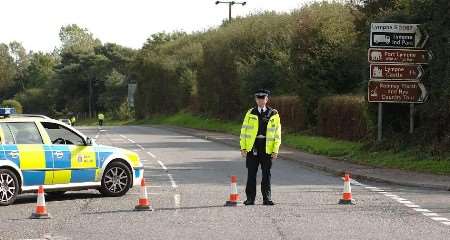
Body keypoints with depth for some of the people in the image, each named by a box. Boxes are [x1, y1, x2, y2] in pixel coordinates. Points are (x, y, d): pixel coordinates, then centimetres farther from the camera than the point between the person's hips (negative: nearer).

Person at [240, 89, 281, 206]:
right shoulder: (250, 113, 7)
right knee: (251, 174, 3)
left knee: (266, 174, 3)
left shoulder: (273, 114, 5)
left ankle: (267, 198, 10)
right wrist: (243, 147, -1)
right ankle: (250, 198, 9)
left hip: (267, 148, 0)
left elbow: (277, 133, 4)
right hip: (252, 147, 0)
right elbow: (244, 130, 6)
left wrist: (275, 150, -3)